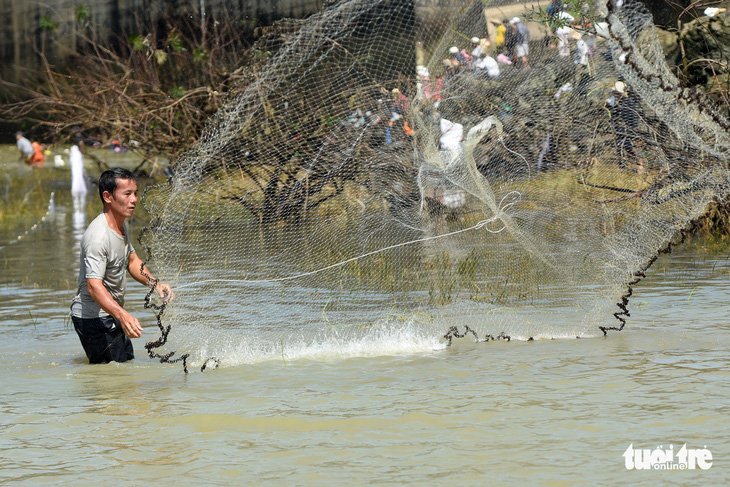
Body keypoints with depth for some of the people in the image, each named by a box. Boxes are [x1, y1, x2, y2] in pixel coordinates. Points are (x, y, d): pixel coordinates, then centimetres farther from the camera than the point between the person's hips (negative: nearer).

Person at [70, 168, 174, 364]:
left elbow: (131, 261, 19)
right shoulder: (98, 237, -29)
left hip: (113, 313, 10)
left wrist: (156, 284, 2)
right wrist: (123, 315, -51)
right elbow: (94, 286, -37)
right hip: (94, 317, -10)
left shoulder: (120, 225, 4)